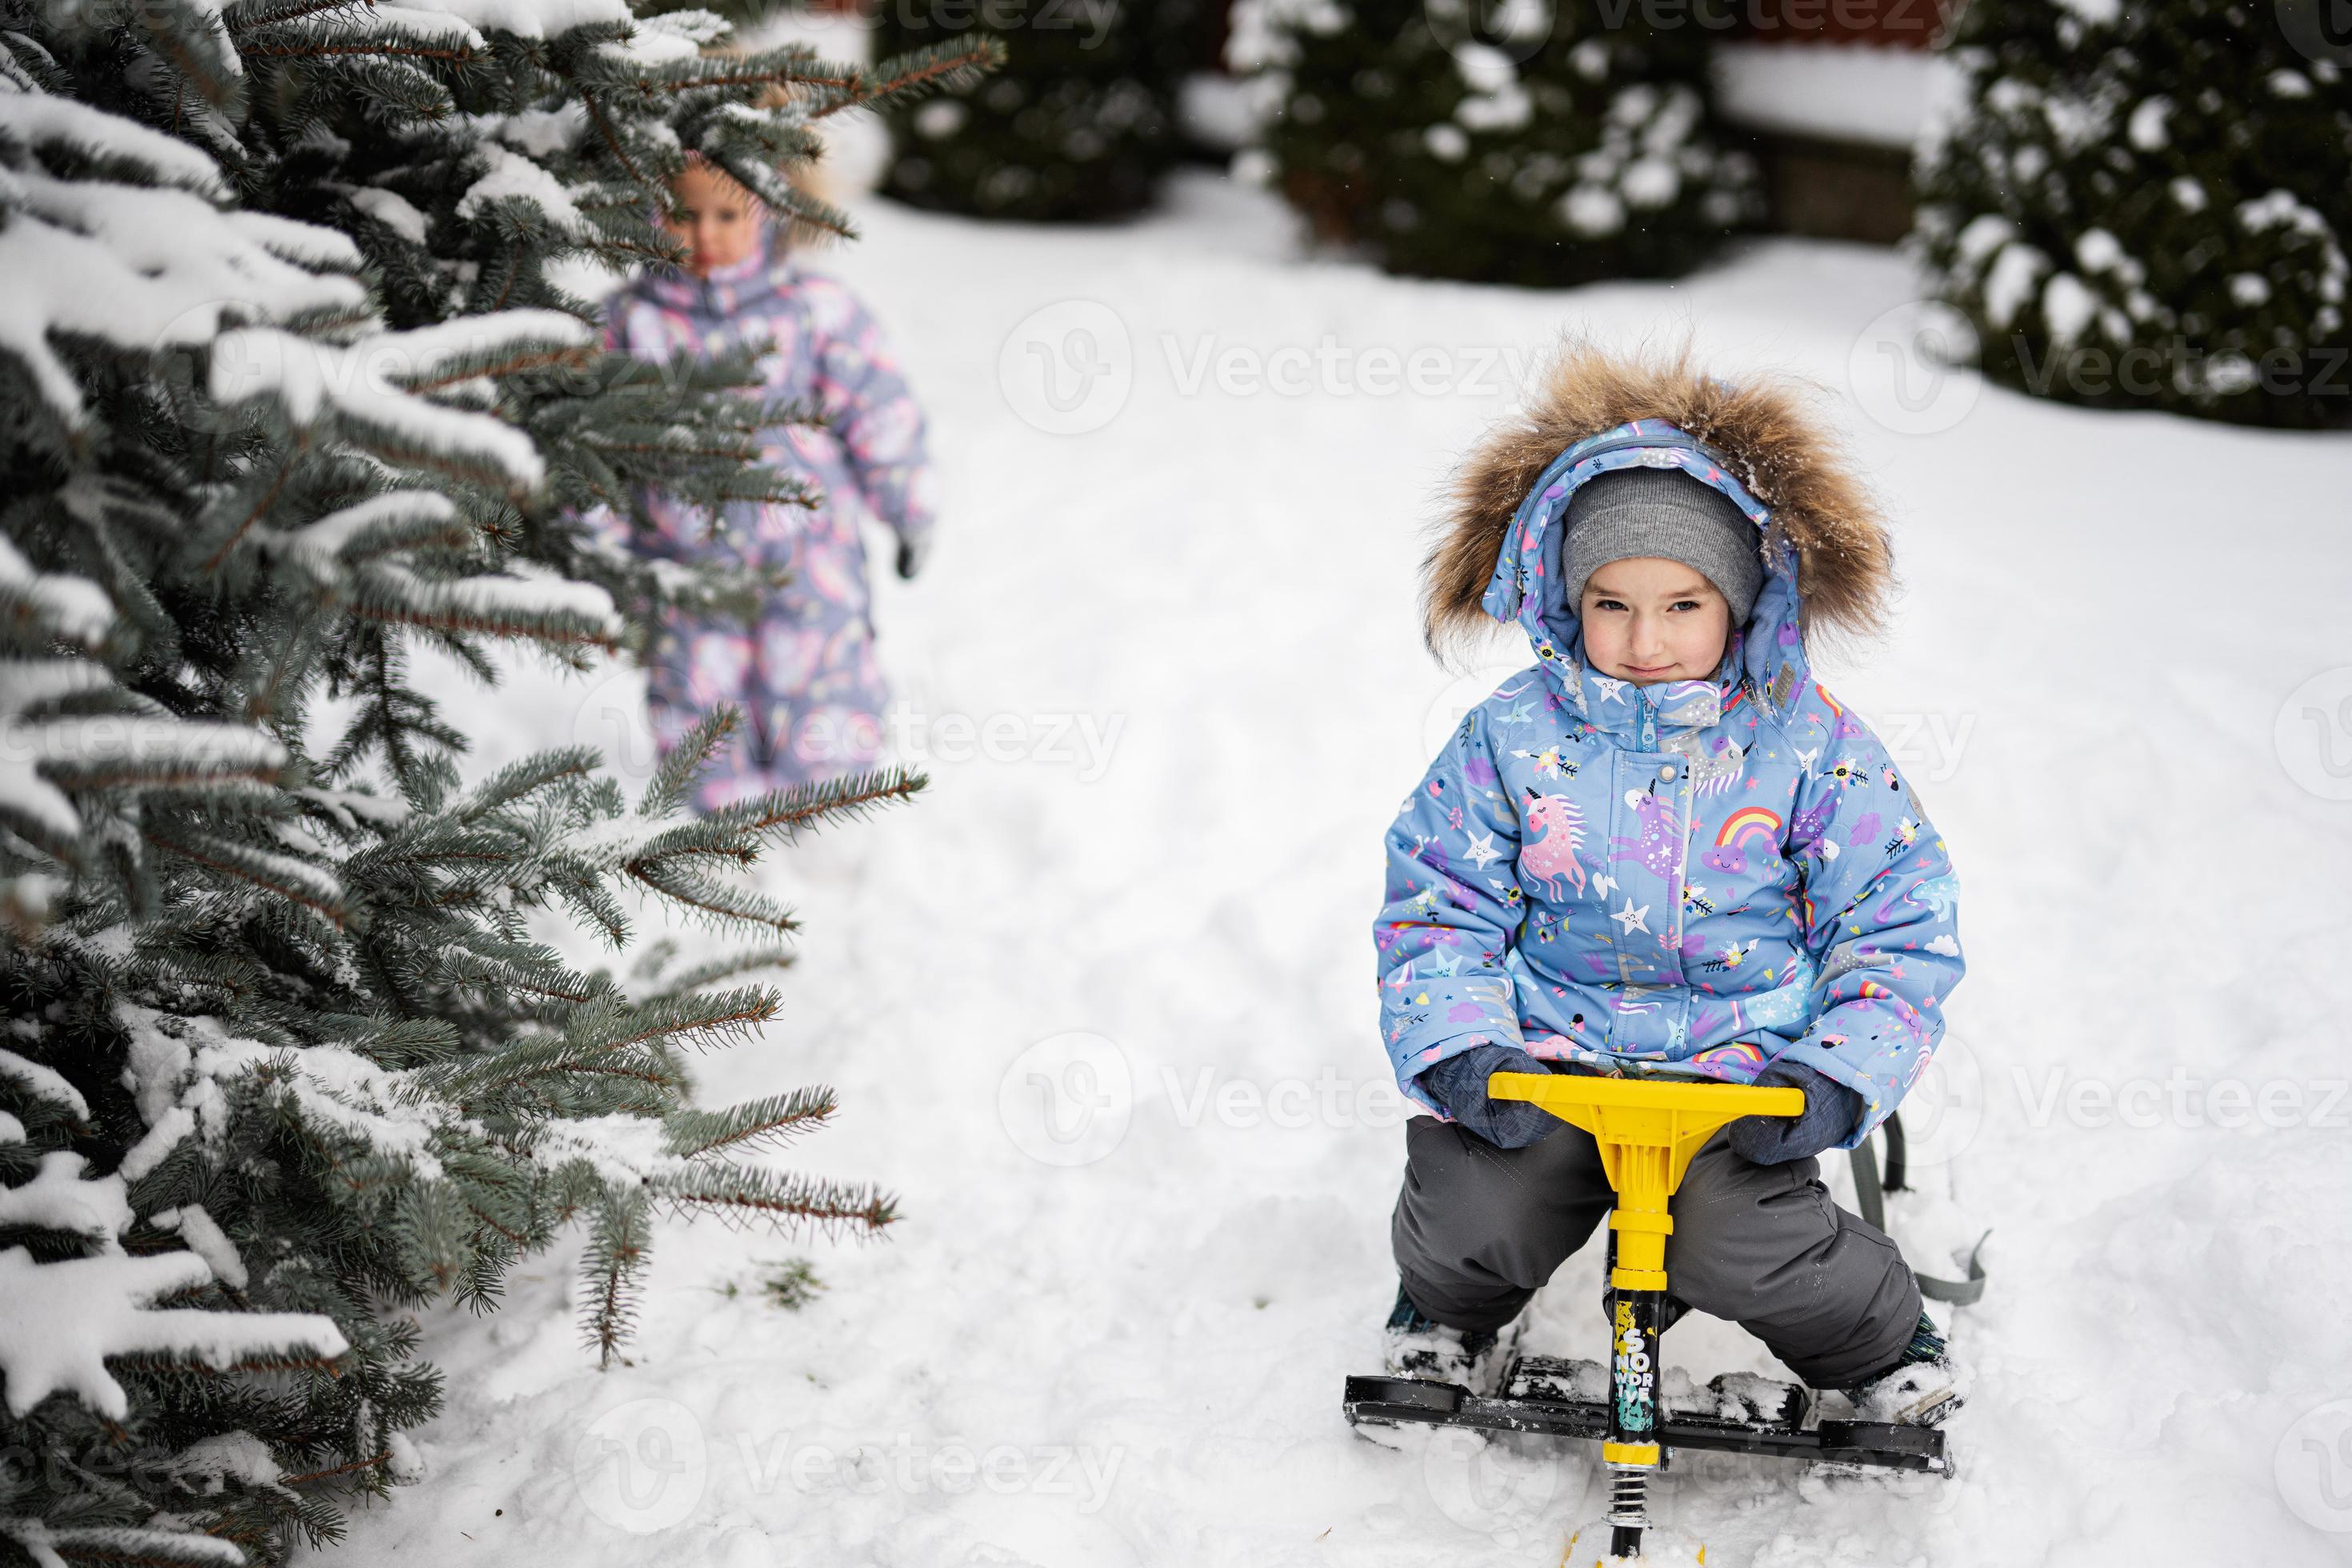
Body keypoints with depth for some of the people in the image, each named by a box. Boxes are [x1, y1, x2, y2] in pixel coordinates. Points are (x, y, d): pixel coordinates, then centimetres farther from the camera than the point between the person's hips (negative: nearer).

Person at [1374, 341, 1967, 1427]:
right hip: (1549, 1056, 2)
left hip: (1740, 1067, -1)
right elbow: (1435, 910, 5)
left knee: (1732, 1246, -26)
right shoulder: (1514, 738, 0)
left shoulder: (1813, 747, -3)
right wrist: (1456, 1050, -13)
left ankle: (1882, 1340, 10)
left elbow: (1897, 928, 1)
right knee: (1473, 1215, -23)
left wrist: (1840, 1073, -15)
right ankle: (1449, 1309, 18)